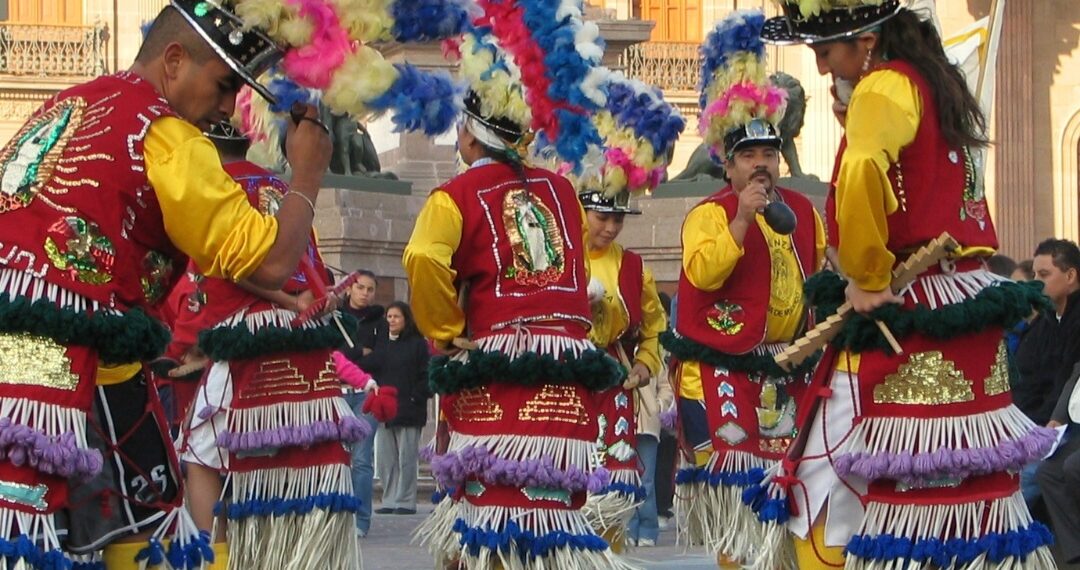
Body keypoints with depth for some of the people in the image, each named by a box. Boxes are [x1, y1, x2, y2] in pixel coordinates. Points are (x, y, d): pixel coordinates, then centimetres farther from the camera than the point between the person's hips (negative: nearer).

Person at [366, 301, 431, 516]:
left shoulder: (417, 344, 0)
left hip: (408, 412, -5)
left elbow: (426, 377, -4)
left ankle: (405, 502, 1)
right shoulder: (382, 345, 13)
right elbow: (368, 369, 12)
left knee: (406, 458, -3)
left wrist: (415, 399, -12)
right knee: (385, 460, 5)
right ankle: (389, 501, 11)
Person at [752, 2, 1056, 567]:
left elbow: (861, 171, -31)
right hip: (962, 307, 10)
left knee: (828, 489, -7)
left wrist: (866, 278, -21)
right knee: (963, 478, 10)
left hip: (905, 313, -10)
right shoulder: (933, 81, 16)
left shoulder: (884, 86, -12)